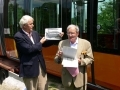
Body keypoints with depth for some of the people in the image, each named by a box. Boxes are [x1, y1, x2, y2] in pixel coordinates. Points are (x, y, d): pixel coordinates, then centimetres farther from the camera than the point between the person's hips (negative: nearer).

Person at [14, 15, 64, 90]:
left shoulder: (35, 33, 8)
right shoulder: (18, 36, -13)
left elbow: (45, 43, 14)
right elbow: (28, 49, -23)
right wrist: (40, 43, -10)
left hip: (41, 66, 6)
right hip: (29, 68, -6)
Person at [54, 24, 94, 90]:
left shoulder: (86, 43, -3)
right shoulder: (62, 43, 2)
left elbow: (90, 59, -2)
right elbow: (56, 60, 4)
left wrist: (80, 61, -20)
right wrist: (59, 56, -18)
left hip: (80, 78, -1)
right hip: (67, 77, 2)